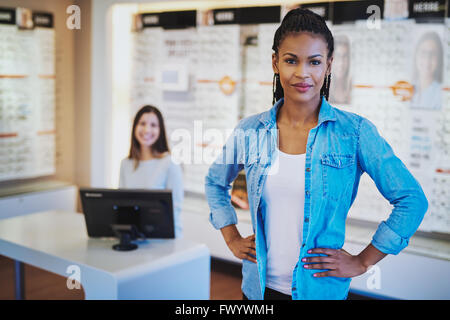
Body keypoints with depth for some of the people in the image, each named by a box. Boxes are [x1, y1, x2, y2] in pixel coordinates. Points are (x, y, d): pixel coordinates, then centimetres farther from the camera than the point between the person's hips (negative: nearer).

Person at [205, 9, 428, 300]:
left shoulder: (355, 131, -11)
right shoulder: (249, 131, -3)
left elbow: (412, 200, -8)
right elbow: (215, 181, 15)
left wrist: (362, 262, -7)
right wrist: (232, 239, 7)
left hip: (322, 289, -2)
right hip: (260, 287, 3)